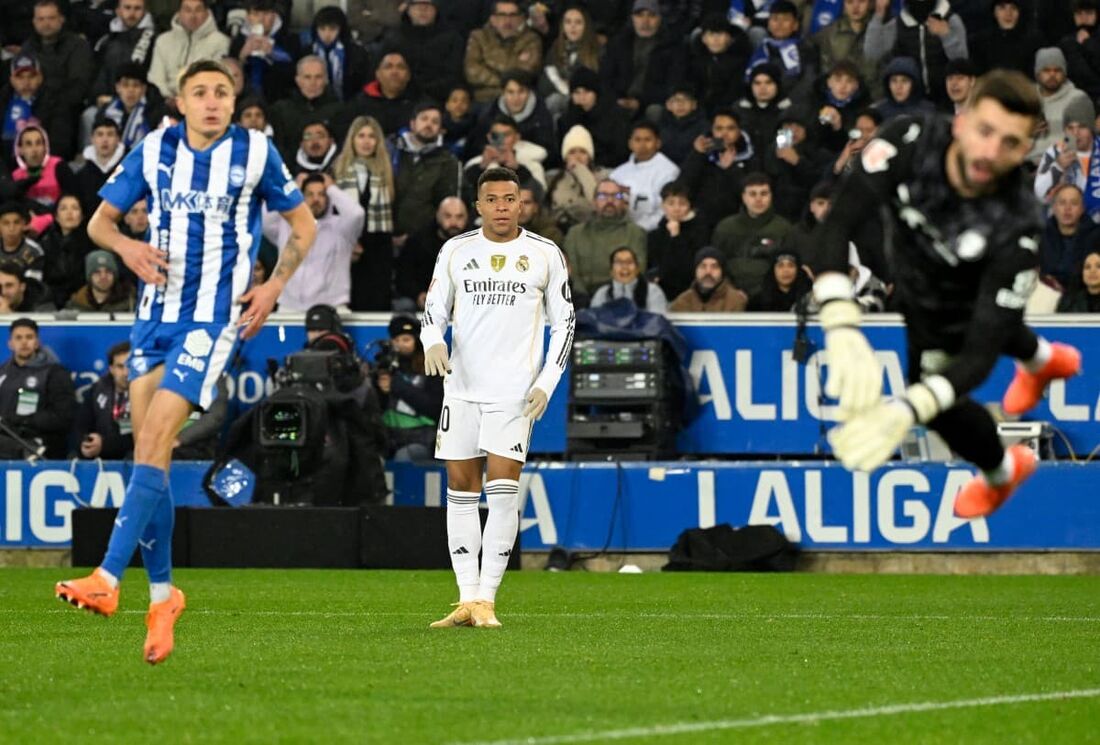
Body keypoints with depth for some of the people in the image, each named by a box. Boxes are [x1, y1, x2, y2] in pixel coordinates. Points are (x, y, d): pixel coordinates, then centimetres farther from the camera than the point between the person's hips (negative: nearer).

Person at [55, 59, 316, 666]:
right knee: (149, 454, 3)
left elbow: (303, 224, 10)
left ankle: (108, 579, -23)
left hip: (213, 319, -4)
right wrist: (126, 246, -10)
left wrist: (275, 285, -4)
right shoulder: (153, 151, 5)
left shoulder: (256, 152, -1)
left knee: (153, 443, -18)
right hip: (155, 314, 4)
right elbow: (99, 220, 12)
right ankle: (161, 594, 15)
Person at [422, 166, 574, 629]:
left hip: (514, 392, -3)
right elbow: (435, 308, 11)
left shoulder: (545, 255, 3)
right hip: (461, 384, 3)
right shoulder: (455, 251, 8)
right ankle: (467, 600, 7)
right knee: (460, 489, 2)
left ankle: (486, 599, -8)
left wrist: (547, 382, -3)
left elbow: (563, 321, 7)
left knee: (503, 490, -11)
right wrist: (433, 340, -12)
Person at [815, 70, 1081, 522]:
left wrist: (907, 411, -59)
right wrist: (842, 326, -61)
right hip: (909, 276, 4)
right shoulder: (911, 143, -40)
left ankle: (1001, 472, 43)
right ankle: (1044, 360, 69)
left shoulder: (1016, 227, -42)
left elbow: (982, 349, -42)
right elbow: (836, 222, -46)